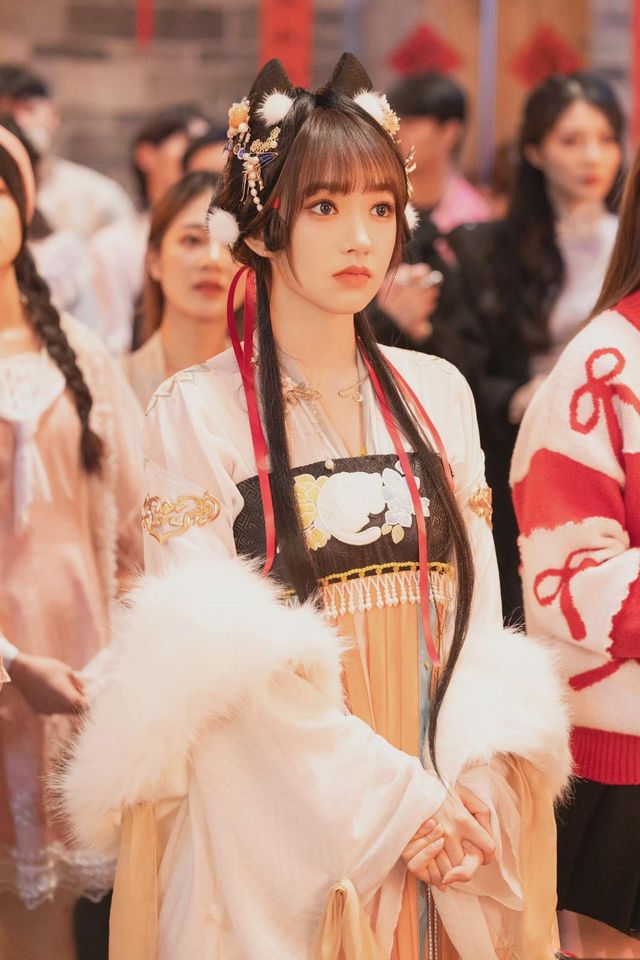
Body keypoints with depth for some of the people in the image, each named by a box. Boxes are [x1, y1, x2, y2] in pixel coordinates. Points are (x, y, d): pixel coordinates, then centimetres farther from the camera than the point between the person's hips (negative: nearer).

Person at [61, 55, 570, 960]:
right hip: (275, 830, -4)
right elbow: (208, 650, -12)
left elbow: (477, 611, 4)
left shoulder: (438, 395, 6)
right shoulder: (196, 411, -7)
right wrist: (388, 799, -17)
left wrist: (475, 782, -12)